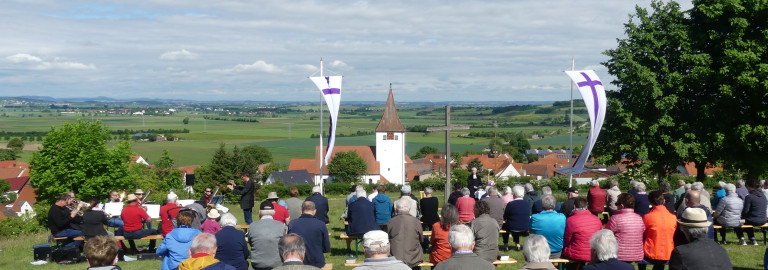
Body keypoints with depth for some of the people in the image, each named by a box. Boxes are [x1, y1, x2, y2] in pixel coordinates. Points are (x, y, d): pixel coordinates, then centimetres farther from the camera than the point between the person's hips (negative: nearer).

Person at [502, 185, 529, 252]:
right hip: (525, 228, 4)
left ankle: (506, 245, 29)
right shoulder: (527, 204, -3)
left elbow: (505, 218, -7)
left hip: (513, 228, -4)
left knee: (504, 225, 28)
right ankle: (517, 245, 35)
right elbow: (529, 216, 11)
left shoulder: (510, 204, -17)